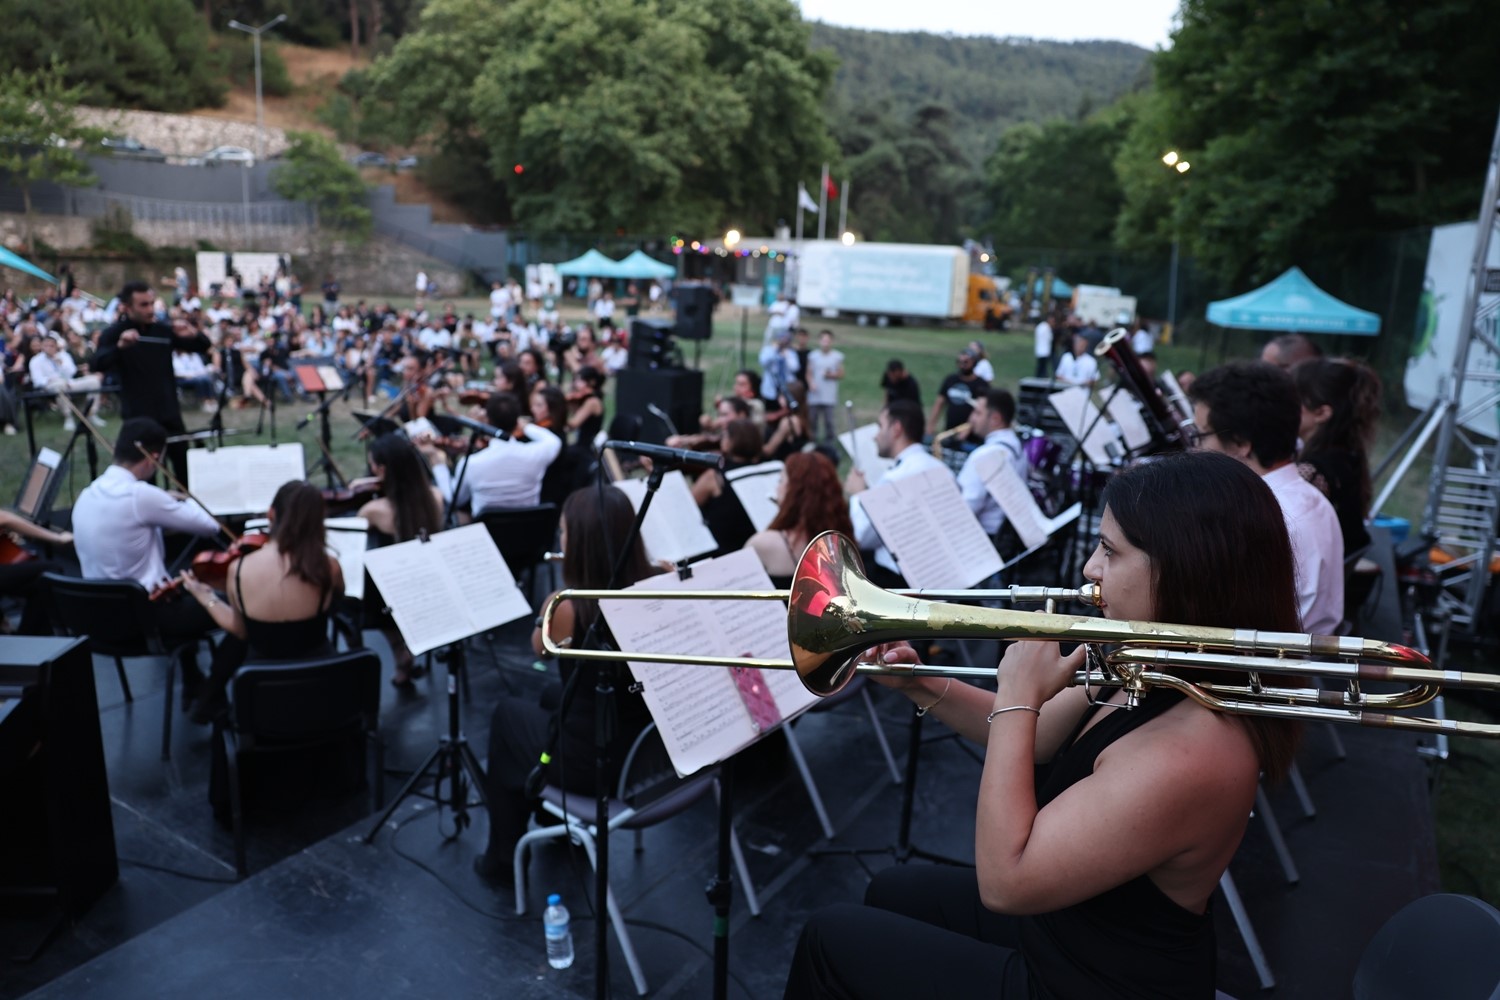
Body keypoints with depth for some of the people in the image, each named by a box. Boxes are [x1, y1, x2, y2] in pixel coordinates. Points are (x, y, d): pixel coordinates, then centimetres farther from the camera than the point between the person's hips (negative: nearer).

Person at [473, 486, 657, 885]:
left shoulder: (566, 605, -21)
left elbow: (539, 646, 3)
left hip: (588, 763, -5)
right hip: (646, 755, 6)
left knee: (507, 712, 25)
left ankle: (503, 856, 35)